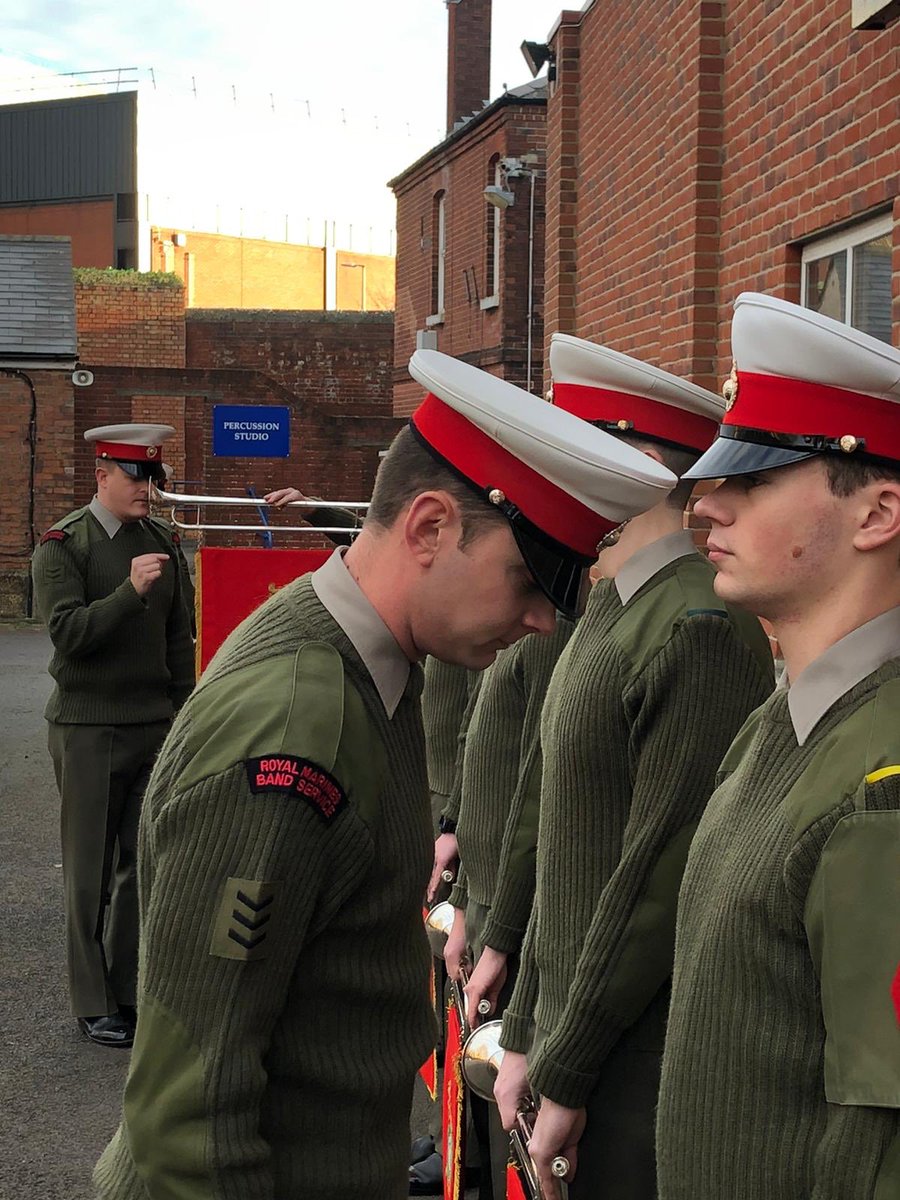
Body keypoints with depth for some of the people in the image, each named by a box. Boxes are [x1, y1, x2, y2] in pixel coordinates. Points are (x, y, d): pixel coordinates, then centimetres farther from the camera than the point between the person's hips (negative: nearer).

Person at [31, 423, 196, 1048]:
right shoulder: (62, 545, -6)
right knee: (91, 872, 3)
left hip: (156, 726, 4)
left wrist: (182, 715, 11)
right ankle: (94, 1003, 12)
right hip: (88, 731, -4)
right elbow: (67, 631, -17)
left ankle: (131, 985, 19)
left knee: (147, 861, 7)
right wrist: (131, 591, -27)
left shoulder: (163, 541, 8)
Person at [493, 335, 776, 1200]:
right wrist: (527, 1032, 14)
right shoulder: (609, 613, 11)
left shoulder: (703, 629, -19)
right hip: (576, 1029, 9)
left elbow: (666, 876, -22)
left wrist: (565, 1073, -15)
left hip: (640, 1064, -8)